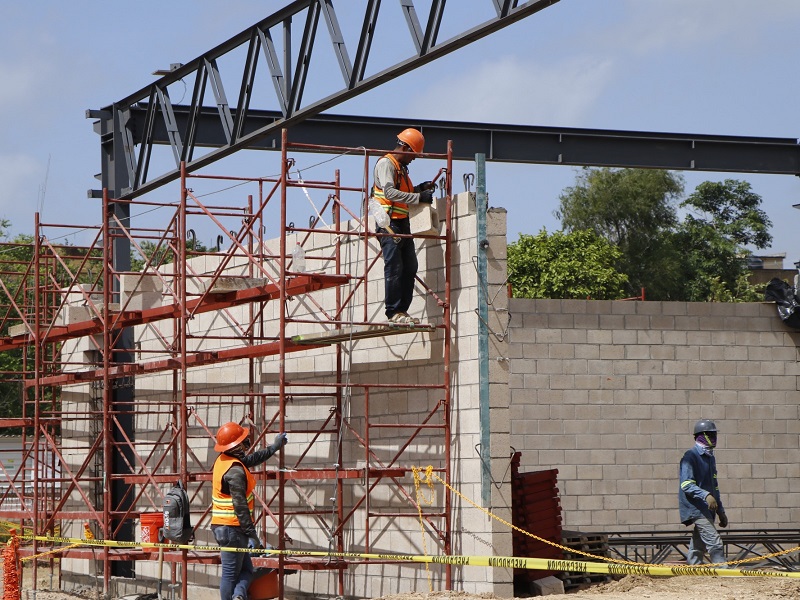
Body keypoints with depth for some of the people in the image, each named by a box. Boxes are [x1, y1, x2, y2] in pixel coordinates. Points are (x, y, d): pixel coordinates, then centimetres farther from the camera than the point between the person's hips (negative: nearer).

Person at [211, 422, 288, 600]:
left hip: (221, 526, 9)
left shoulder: (223, 460, 8)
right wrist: (252, 535, -22)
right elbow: (240, 505, -24)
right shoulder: (235, 471, -21)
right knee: (230, 574, -8)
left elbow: (250, 459, 27)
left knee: (246, 570, 11)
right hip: (232, 529, -9)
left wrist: (274, 447, 36)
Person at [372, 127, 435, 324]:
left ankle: (402, 310, 9)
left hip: (403, 223, 10)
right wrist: (419, 197, -24)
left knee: (410, 268, 6)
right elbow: (390, 192, -22)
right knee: (394, 268, -11)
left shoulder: (401, 167, 22)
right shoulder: (386, 163, -9)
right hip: (390, 222, -10)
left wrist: (420, 188, 11)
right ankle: (394, 312, -10)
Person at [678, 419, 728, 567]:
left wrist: (721, 511, 24)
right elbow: (686, 485, -18)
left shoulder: (710, 457, 19)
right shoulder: (690, 456, -9)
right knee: (714, 542, -18)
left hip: (707, 510, 9)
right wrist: (706, 495, -31)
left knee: (698, 547, 10)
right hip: (696, 508, -9)